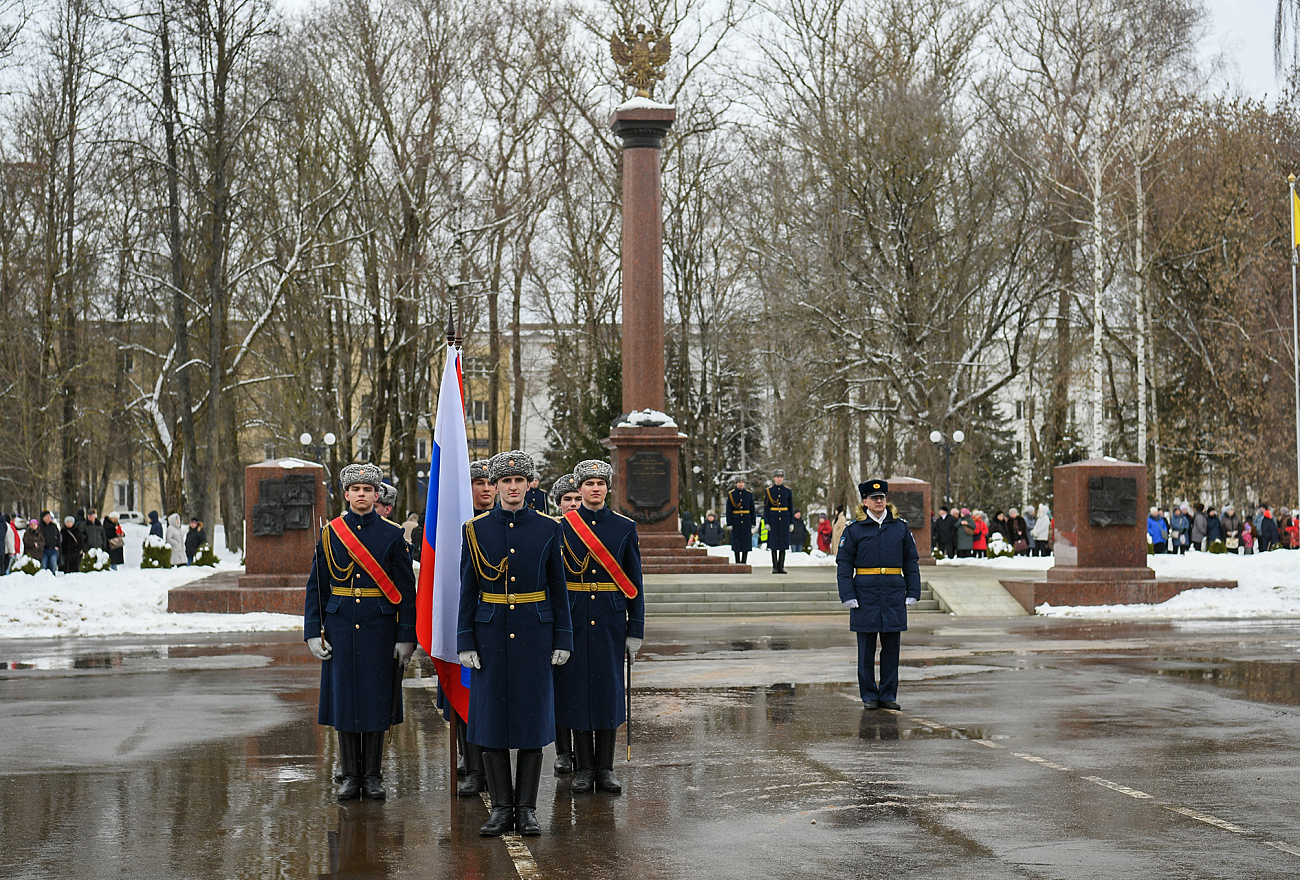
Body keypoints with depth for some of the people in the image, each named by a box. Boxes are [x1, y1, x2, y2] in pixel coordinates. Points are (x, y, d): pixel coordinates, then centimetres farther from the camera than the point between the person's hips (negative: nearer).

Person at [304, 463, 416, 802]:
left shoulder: (393, 535, 1)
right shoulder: (330, 534, 5)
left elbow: (406, 590, 0)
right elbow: (316, 587, 7)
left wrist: (406, 637, -6)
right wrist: (313, 632, -1)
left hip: (379, 629, -1)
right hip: (341, 628, 1)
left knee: (376, 698, 2)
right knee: (344, 697, 4)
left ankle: (372, 776, 12)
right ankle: (351, 776, 13)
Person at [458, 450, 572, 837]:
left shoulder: (547, 529, 3)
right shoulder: (476, 530, 2)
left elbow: (558, 588, 5)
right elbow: (468, 590, 3)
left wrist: (562, 640, 1)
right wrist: (465, 642, -3)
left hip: (534, 633, 0)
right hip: (491, 634, 0)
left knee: (533, 715, 1)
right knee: (491, 717, 1)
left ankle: (527, 808, 9)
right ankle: (501, 808, 10)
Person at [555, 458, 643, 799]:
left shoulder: (624, 527, 4)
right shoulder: (562, 527, 1)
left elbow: (634, 583, 4)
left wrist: (636, 630, -1)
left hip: (610, 622, 1)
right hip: (574, 620, -1)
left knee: (608, 688, 3)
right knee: (577, 690, 2)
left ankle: (605, 768, 12)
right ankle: (584, 767, 12)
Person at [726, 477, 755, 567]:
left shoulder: (749, 494, 6)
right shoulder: (731, 494, 2)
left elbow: (752, 509, 8)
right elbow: (728, 510, 1)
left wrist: (753, 524, 3)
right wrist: (729, 523, -6)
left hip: (746, 521, 1)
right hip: (736, 521, -1)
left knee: (746, 542, 0)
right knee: (736, 542, -1)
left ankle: (743, 562, 6)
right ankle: (737, 562, 5)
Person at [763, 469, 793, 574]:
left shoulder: (788, 490, 7)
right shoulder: (768, 491, 3)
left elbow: (791, 507, 9)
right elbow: (766, 507, 2)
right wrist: (766, 522, -6)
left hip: (784, 518, 1)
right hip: (773, 518, -1)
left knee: (783, 541, 1)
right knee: (774, 542, -1)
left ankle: (781, 566, 6)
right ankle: (775, 567, 4)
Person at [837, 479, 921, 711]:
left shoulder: (901, 528, 8)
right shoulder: (854, 530, 2)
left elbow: (911, 562, 12)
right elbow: (844, 565, 2)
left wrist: (912, 593, 4)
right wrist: (848, 596, -7)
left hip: (894, 595, 2)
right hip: (865, 594, -2)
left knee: (892, 647, 4)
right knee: (866, 648, 2)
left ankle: (888, 695, 12)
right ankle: (869, 695, 10)